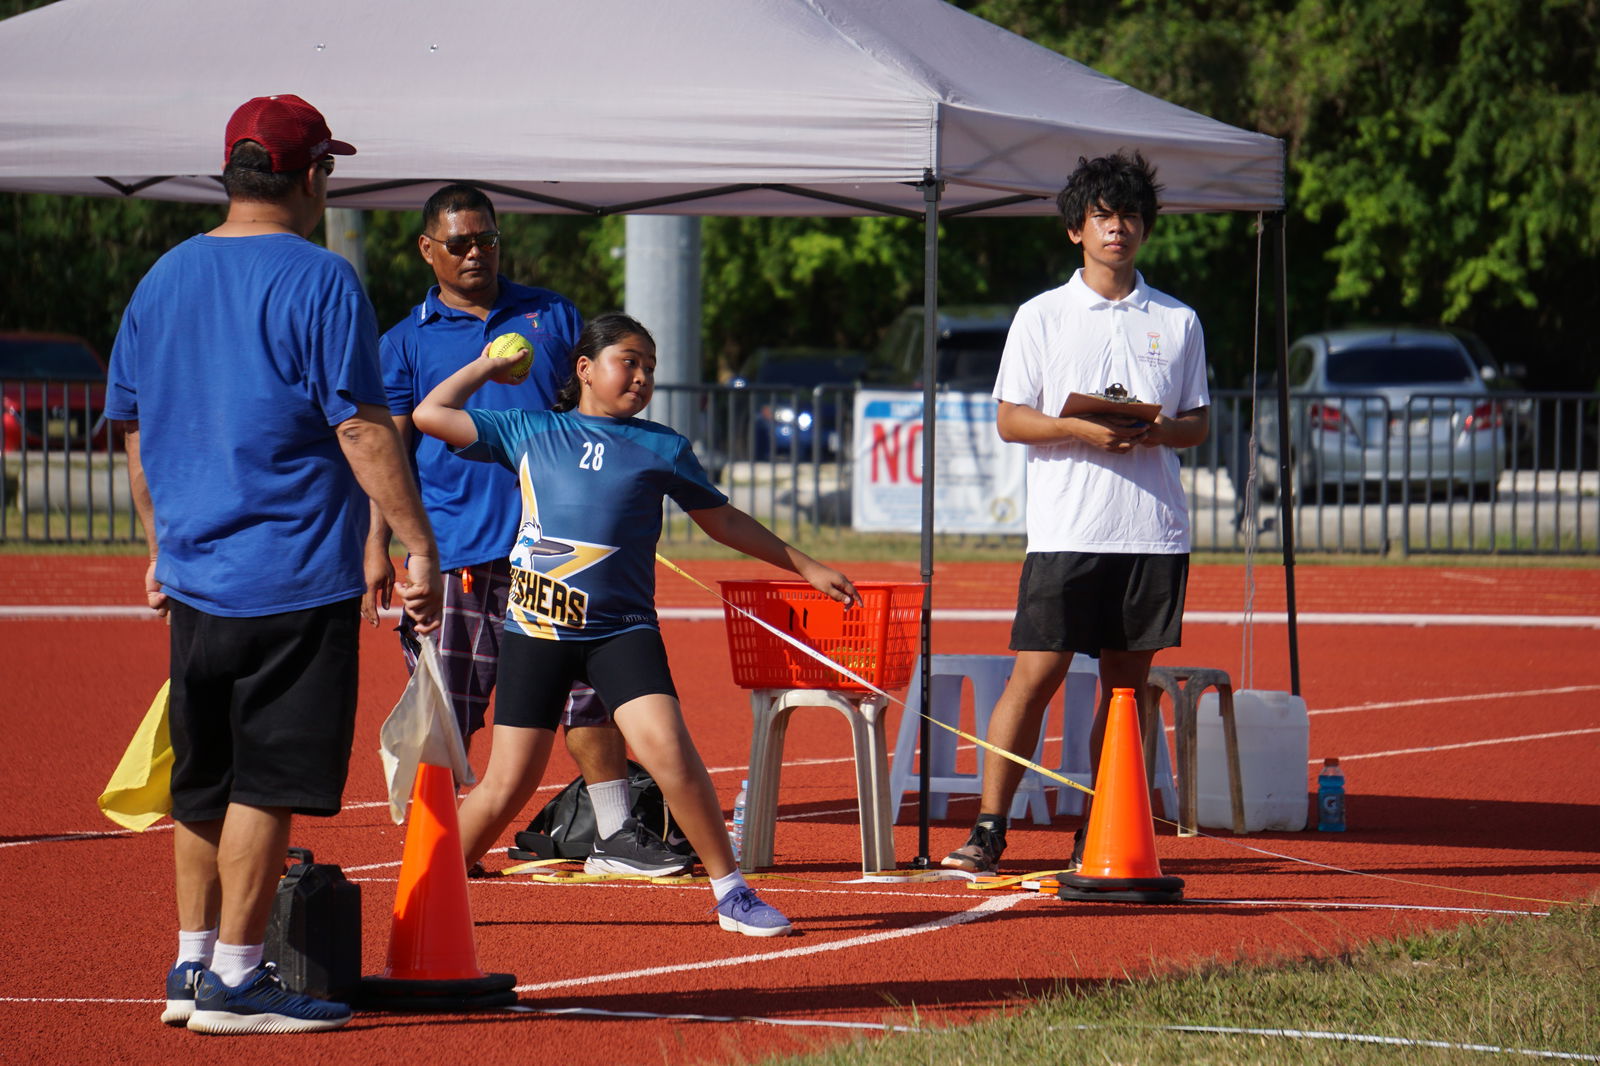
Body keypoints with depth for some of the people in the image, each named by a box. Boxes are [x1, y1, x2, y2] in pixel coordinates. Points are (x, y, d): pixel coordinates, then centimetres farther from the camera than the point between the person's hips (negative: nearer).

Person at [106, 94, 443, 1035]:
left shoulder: (165, 279, 11)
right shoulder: (319, 281, -10)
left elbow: (135, 429, 17)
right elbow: (361, 429, -15)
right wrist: (420, 545, -13)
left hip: (193, 572, 7)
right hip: (294, 577, -7)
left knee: (204, 781, 15)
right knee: (268, 780, -3)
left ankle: (192, 965, 20)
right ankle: (235, 978, -2)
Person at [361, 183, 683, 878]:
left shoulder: (552, 317, 14)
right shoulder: (406, 342, 8)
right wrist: (377, 545, -5)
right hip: (454, 553, -2)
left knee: (589, 683, -2)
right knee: (445, 715, 1)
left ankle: (615, 834, 5)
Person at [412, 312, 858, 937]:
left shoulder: (662, 448, 10)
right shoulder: (528, 433, 10)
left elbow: (721, 520, 21)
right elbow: (431, 415, 10)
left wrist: (803, 565, 23)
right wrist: (490, 364, 18)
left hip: (622, 629, 0)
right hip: (536, 628, 0)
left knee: (667, 748, -20)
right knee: (509, 784, 0)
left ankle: (731, 893, -9)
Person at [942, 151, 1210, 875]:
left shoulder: (1177, 321, 12)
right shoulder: (1041, 317, 6)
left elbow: (1198, 422, 14)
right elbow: (1010, 420, 2)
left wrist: (1159, 432, -9)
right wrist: (1081, 430, -15)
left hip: (1154, 529, 3)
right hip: (1067, 529, -3)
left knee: (1128, 679, 4)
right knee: (1036, 674, -8)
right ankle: (989, 828, -5)